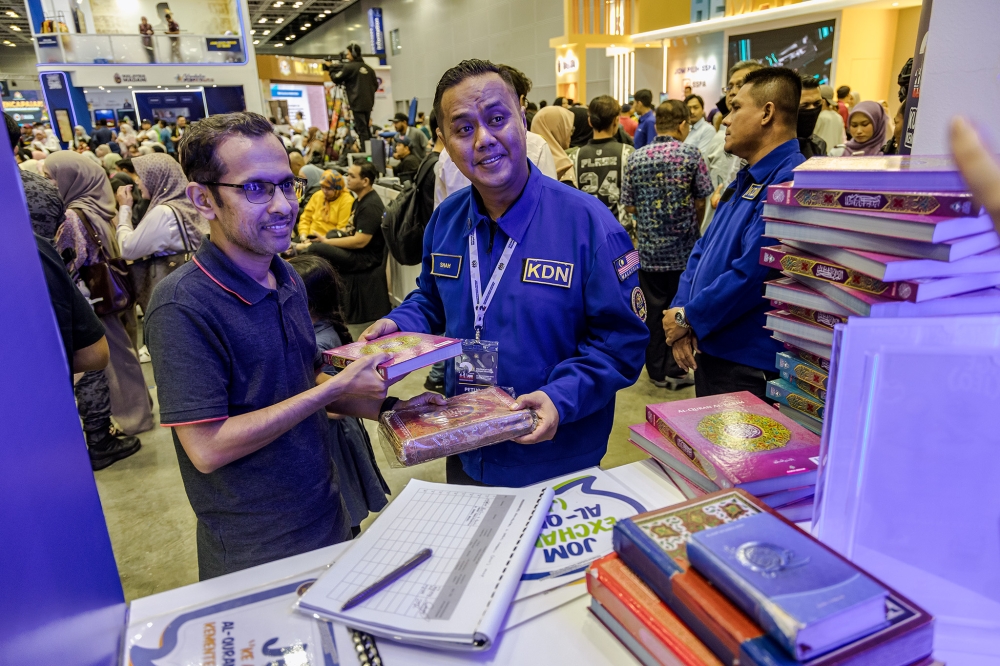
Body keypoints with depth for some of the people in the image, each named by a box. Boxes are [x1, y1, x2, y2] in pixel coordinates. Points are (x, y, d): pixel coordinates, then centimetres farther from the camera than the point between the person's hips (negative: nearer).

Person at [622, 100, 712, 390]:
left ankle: (657, 371, 20)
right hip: (683, 247, -2)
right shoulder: (691, 154, -7)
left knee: (654, 309, 11)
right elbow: (702, 201, -4)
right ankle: (675, 369, 14)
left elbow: (629, 205, 1)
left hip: (649, 247, 2)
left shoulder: (636, 158, -2)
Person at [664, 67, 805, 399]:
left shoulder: (789, 183, -21)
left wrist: (688, 318, -15)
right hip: (708, 351, 9)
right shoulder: (745, 180, 13)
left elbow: (752, 273, -28)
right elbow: (703, 249, 12)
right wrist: (681, 316, -3)